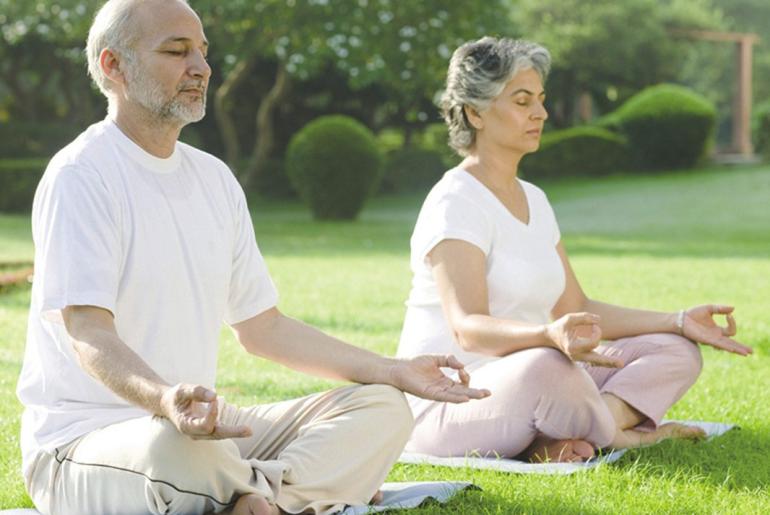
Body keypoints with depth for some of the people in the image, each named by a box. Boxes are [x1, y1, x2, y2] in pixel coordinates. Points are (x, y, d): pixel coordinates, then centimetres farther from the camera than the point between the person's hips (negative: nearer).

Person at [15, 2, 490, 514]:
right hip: (82, 441, -8)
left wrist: (395, 372, 10)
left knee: (383, 407, -6)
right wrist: (165, 399, -44)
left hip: (204, 422, 8)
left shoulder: (215, 178, 14)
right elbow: (87, 332, -23)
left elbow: (264, 328, 17)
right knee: (174, 449, -42)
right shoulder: (80, 175, -11)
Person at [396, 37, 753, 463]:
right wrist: (551, 336, -47)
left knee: (675, 351, 1)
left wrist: (679, 321, 7)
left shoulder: (533, 199, 15)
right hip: (447, 403, -9)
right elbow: (467, 328, -27)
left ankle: (561, 441, -21)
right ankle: (616, 435, -10)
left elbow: (575, 310, 16)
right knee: (545, 367, -41)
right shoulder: (454, 203, -14)